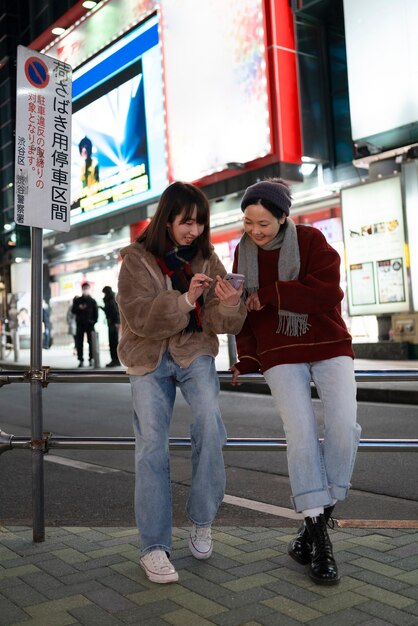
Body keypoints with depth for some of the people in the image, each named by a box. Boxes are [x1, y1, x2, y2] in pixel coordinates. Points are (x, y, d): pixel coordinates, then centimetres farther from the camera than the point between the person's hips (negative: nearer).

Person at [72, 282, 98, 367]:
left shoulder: (92, 301, 7)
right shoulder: (77, 300, 10)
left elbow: (96, 312, 6)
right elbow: (73, 310, 5)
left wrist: (94, 321, -7)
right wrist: (79, 308, -15)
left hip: (89, 324, -1)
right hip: (80, 324, 1)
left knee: (91, 342, 0)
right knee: (79, 343, -1)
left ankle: (91, 359, 7)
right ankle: (80, 360, 3)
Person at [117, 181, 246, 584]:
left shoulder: (206, 259, 4)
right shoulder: (137, 259, -4)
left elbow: (223, 325, -1)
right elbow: (139, 317, -17)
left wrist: (229, 304, -24)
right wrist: (184, 300, -31)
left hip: (194, 354, 1)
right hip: (149, 359, -1)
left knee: (210, 422, -23)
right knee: (151, 443, -9)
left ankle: (202, 521, -4)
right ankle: (153, 548, 0)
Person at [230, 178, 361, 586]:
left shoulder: (311, 240, -7)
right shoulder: (244, 252, 3)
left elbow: (328, 292, -19)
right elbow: (245, 310, 7)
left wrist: (271, 293, -19)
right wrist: (247, 359, 2)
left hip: (329, 347, -1)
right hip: (281, 355, 1)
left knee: (343, 424, -17)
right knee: (301, 433, -13)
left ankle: (320, 516, 4)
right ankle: (317, 537, -4)